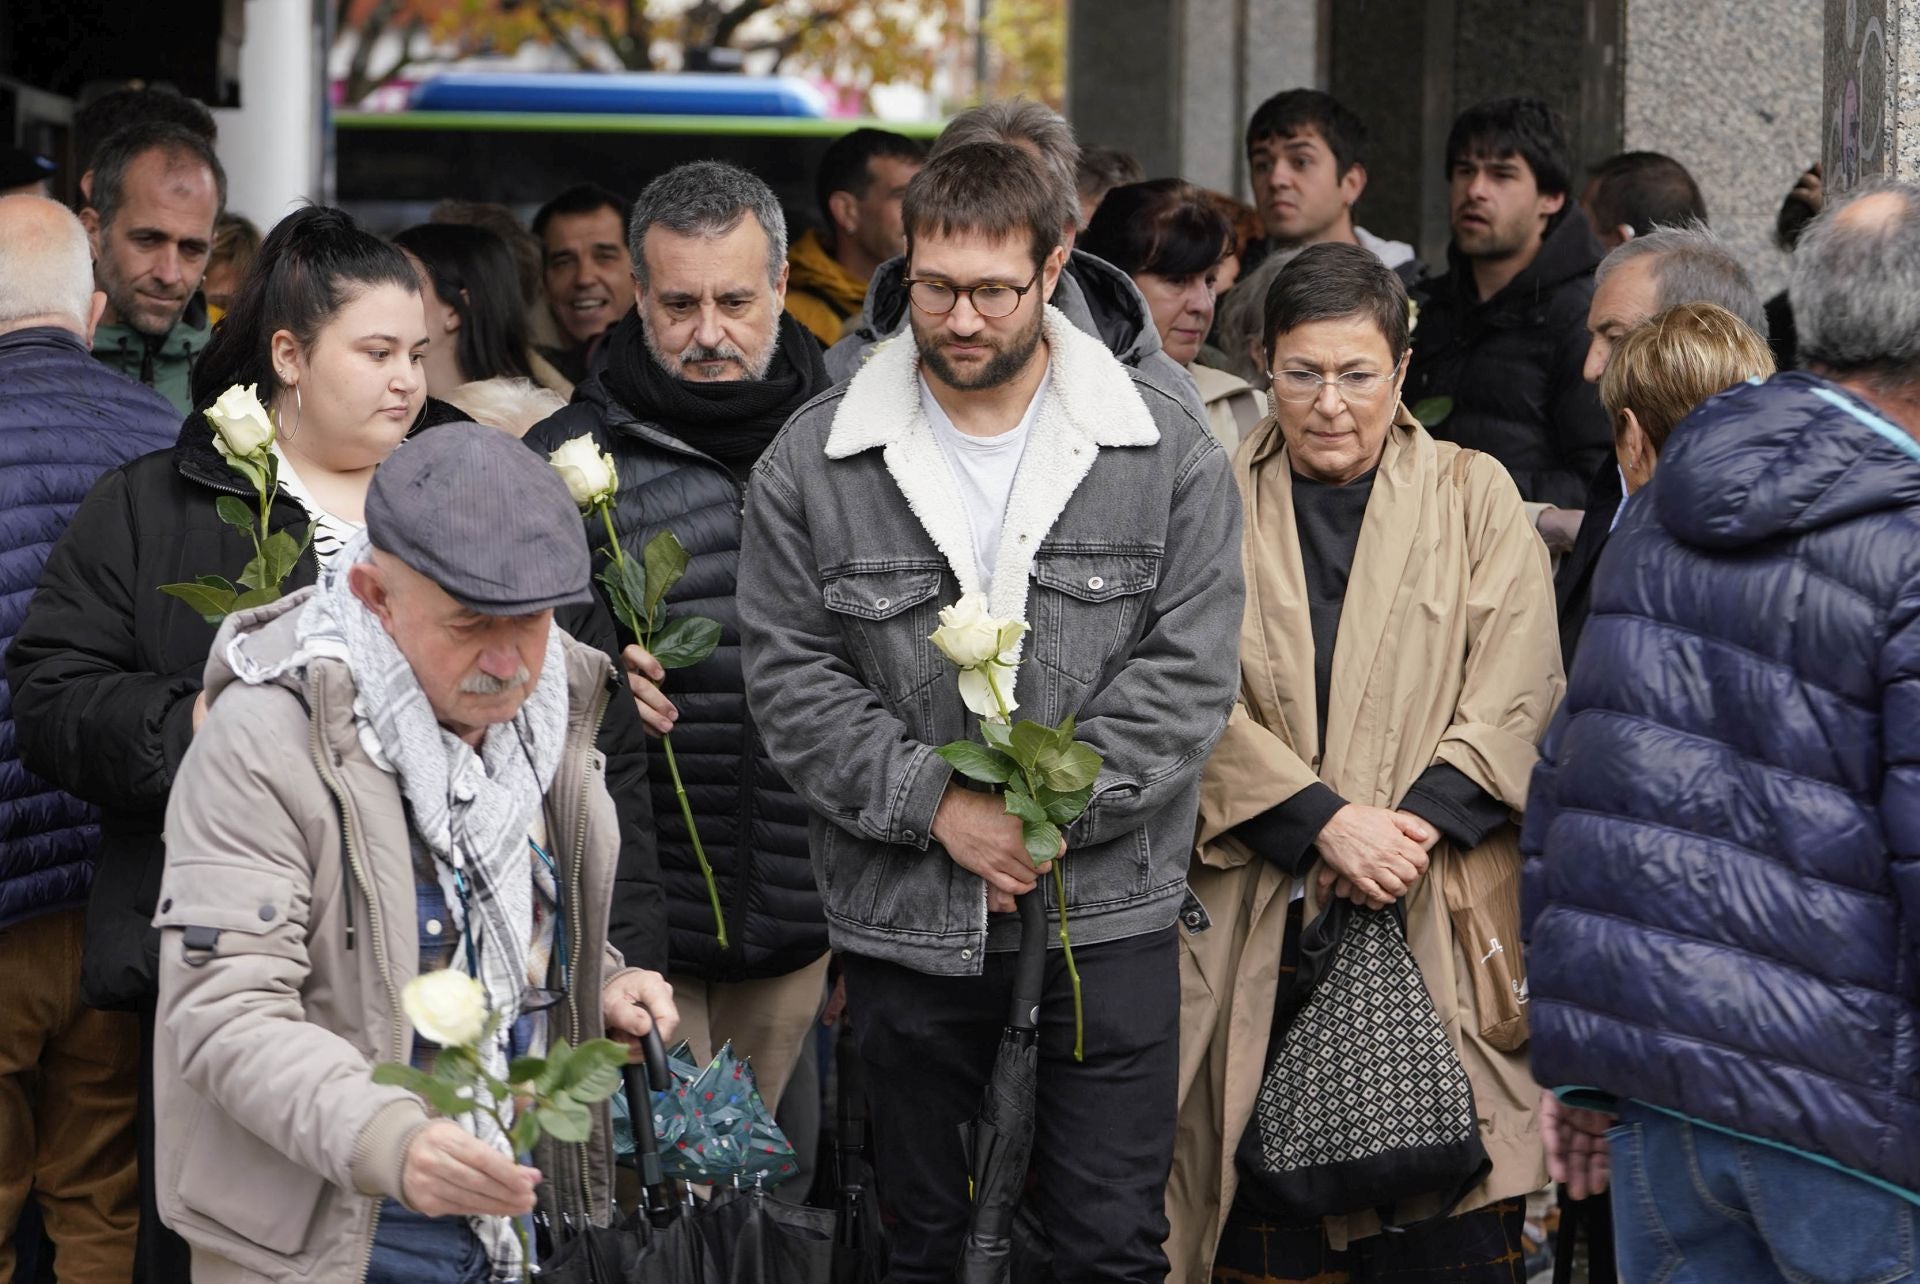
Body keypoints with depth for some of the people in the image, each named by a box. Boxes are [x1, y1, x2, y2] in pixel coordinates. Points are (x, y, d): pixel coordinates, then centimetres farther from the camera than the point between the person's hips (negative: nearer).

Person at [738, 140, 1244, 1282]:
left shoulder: (1167, 449, 0)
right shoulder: (815, 461, 1)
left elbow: (1191, 668, -4)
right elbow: (791, 675, -1)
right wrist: (936, 803, -12)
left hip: (1108, 915, -1)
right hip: (903, 924, 1)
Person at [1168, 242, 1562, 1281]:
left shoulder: (1476, 496, 11)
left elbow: (1518, 691, 1)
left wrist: (1417, 822, -13)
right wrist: (1325, 821, -14)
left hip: (1439, 916, 0)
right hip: (1258, 926, 0)